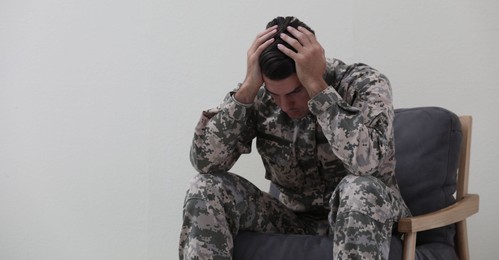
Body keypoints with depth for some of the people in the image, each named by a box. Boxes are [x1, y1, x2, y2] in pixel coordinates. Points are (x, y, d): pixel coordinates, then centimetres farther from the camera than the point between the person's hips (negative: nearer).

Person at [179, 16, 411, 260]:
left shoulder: (365, 84, -17)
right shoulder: (260, 95, -8)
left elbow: (367, 162, -37)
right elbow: (204, 161, -19)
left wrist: (315, 84, -33)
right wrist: (247, 88, -26)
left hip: (360, 217, -3)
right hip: (295, 220, 4)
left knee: (361, 189, -37)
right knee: (206, 188, -17)